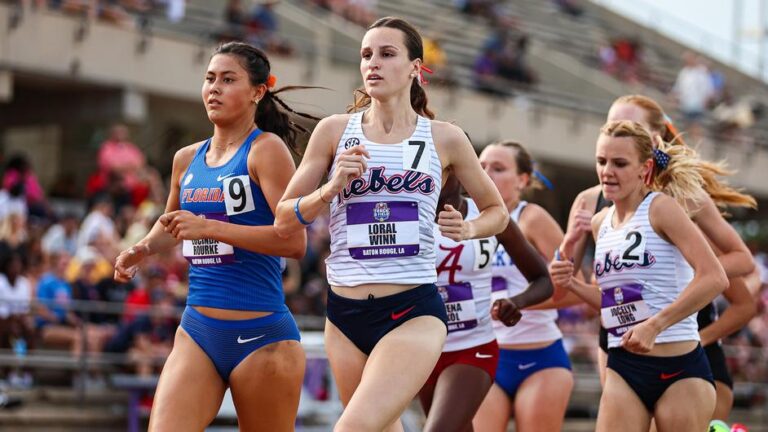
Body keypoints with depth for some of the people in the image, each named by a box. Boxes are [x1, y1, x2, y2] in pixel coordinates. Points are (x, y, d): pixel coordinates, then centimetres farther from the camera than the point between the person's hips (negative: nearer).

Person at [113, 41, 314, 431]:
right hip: (197, 330, 5)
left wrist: (209, 227, -23)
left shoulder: (266, 149, -7)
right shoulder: (187, 159, 13)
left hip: (261, 335, -5)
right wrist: (141, 249, 12)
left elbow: (294, 240, -19)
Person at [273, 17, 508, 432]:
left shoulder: (444, 138, 3)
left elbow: (496, 211, 16)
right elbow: (284, 219, 4)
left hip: (415, 312, -3)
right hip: (346, 315, 3)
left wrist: (468, 228, -5)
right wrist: (331, 190, -13)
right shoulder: (334, 130, 5)